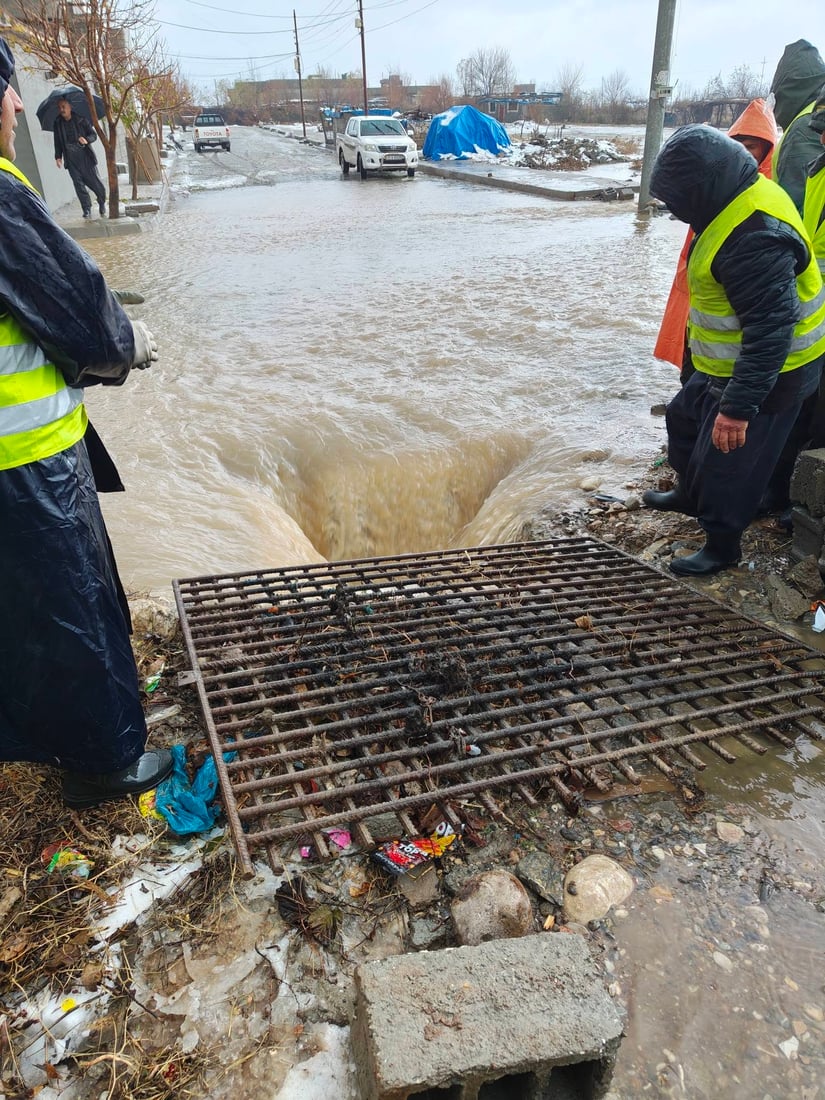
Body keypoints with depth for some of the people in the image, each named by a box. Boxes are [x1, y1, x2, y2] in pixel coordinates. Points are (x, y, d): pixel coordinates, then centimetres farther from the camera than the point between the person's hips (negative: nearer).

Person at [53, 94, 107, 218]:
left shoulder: (81, 120, -1)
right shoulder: (58, 124, 7)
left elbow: (93, 135, 0)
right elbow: (57, 142, 11)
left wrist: (86, 139, -20)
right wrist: (58, 156, 3)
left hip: (85, 156, -2)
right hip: (71, 159, 2)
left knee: (94, 180, 0)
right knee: (79, 184, -2)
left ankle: (102, 202, 25)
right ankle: (87, 210, 2)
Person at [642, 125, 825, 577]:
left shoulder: (753, 238, -32)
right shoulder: (742, 197, 1)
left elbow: (770, 332, -33)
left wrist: (738, 407, -31)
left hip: (764, 376, -10)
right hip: (726, 365, 10)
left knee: (724, 463, 3)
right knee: (683, 420, 25)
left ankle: (722, 545, 24)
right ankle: (691, 495, 47)